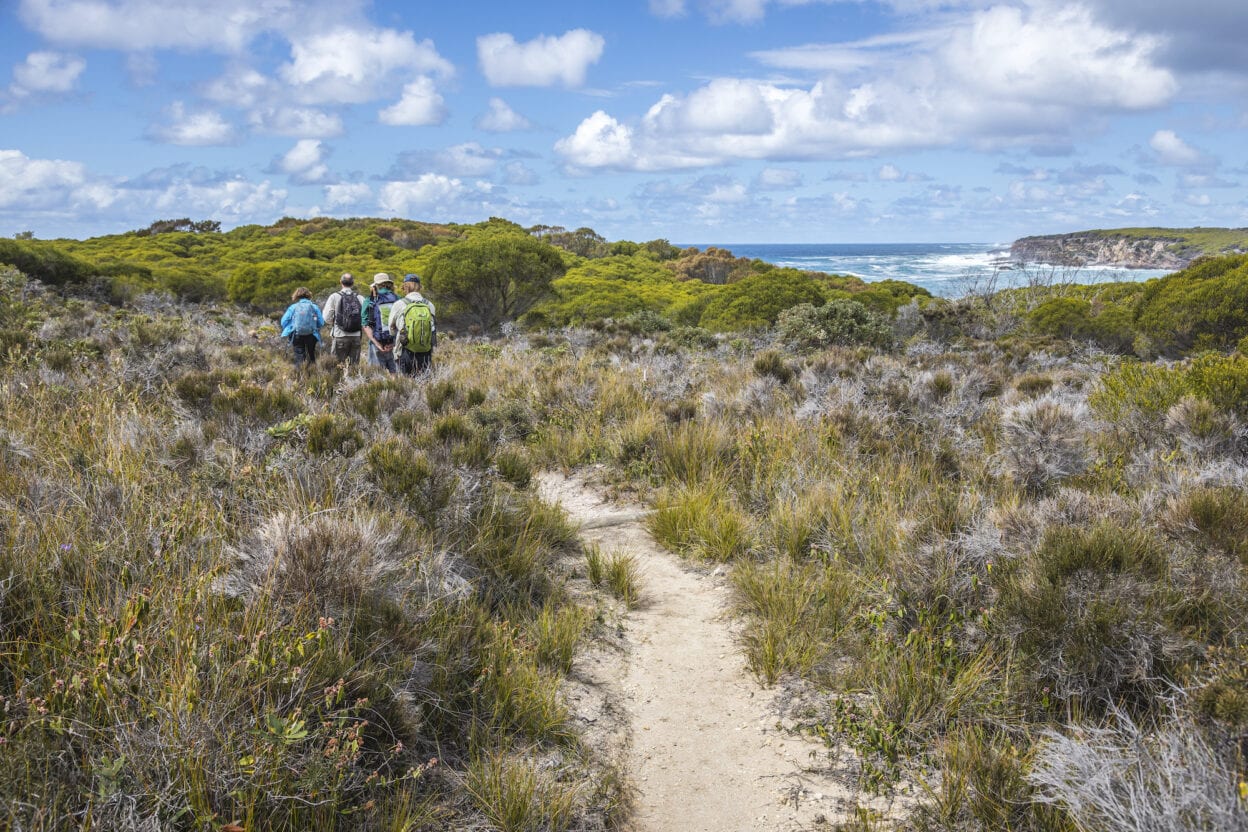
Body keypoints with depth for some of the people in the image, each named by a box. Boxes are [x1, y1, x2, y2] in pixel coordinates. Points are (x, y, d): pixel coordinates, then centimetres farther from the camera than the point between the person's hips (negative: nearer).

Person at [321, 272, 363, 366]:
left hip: (340, 336, -2)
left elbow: (327, 317, -4)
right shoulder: (360, 298, 2)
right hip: (356, 336, 2)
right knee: (354, 365, 8)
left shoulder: (334, 297, -2)